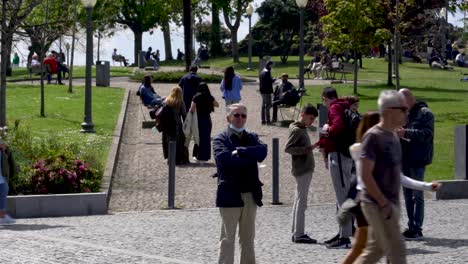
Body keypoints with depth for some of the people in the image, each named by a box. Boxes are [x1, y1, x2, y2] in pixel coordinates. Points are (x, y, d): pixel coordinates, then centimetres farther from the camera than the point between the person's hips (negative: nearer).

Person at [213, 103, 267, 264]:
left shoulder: (252, 138, 13)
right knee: (228, 239, -1)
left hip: (251, 195, 5)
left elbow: (262, 151, -7)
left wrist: (239, 151, -15)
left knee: (248, 239, 12)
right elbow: (225, 159, -21)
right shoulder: (221, 139, -2)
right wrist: (250, 157, -13)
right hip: (230, 195, -5)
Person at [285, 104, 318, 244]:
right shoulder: (296, 130, -12)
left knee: (299, 201, 11)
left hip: (306, 170, 10)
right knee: (301, 202, -9)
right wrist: (306, 149, -27)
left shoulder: (303, 129, 15)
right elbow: (287, 148, -21)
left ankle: (296, 233, 16)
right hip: (302, 170, -10)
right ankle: (298, 234, -9)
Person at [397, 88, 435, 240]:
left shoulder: (425, 113, -6)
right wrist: (398, 134, -4)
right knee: (408, 195, 11)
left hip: (418, 159, -7)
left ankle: (417, 229, -3)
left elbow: (427, 134, -17)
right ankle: (411, 226, 18)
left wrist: (406, 133, -25)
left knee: (417, 195, -5)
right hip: (405, 159, 7)